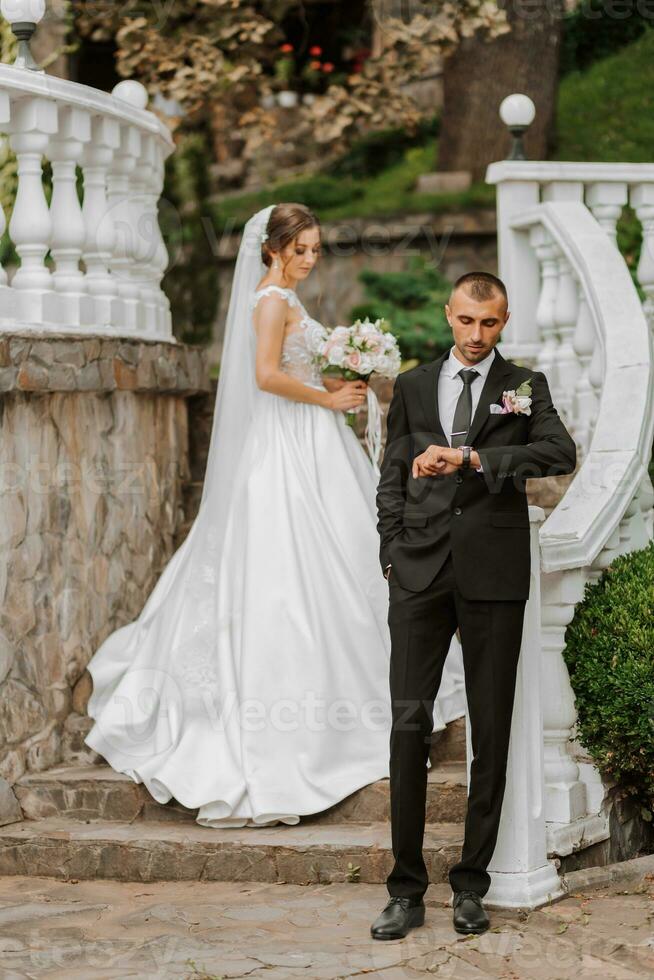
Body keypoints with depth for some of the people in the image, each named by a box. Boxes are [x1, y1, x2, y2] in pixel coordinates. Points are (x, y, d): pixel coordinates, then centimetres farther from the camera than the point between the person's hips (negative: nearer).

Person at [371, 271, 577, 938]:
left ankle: (471, 886, 12)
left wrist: (469, 457, -20)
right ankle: (406, 891, 1)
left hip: (495, 576, -1)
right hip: (421, 574, 1)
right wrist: (392, 555, 4)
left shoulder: (524, 387, 7)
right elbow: (392, 478, 16)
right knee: (409, 721, -4)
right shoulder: (413, 386, 15)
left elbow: (560, 452, -11)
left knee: (491, 730, 3)